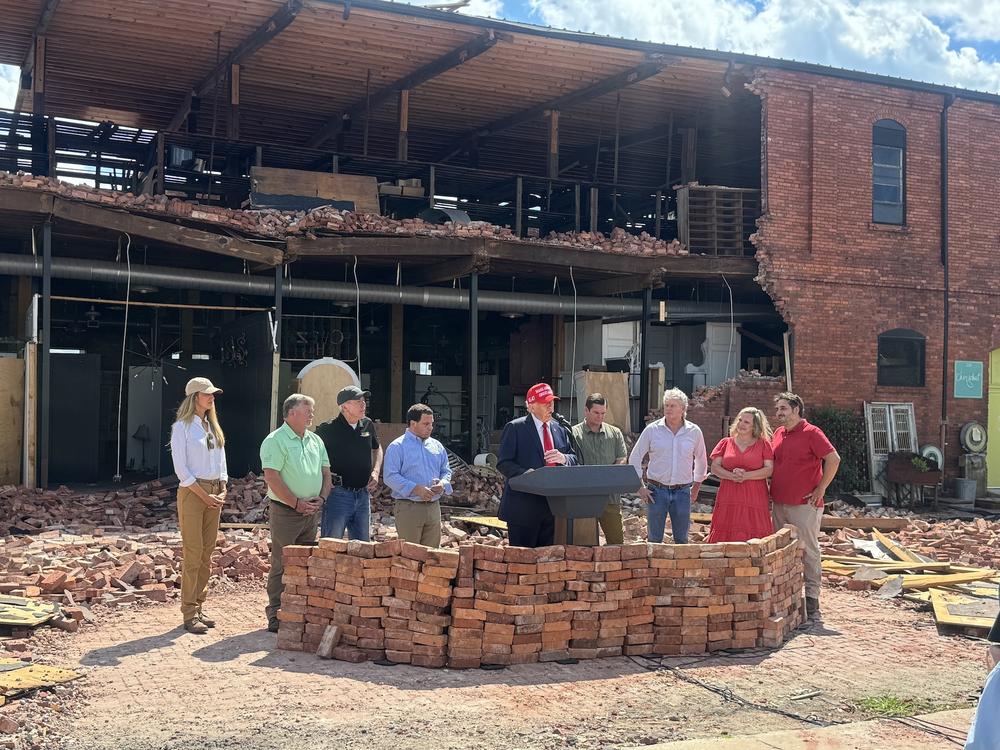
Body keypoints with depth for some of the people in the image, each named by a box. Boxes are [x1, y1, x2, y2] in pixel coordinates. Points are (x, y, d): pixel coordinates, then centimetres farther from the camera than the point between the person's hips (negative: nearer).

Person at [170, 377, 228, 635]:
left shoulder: (212, 427, 15)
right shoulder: (182, 427, -6)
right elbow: (180, 468, -11)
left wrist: (222, 491, 3)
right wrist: (204, 495, -13)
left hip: (214, 492, 7)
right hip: (192, 492, -7)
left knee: (207, 554, 7)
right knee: (193, 554, -7)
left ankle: (198, 608, 14)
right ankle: (189, 614, -3)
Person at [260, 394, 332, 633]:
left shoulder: (315, 440, 14)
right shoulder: (275, 441, -9)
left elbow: (326, 473, 16)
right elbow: (272, 478, -16)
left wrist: (320, 498, -1)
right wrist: (297, 503, -16)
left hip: (311, 513, 7)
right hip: (285, 512, -7)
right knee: (282, 565, -4)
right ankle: (276, 617, 1)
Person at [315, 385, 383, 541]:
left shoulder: (368, 425, 7)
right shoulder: (328, 429, -11)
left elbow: (377, 449, 25)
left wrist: (375, 472, 11)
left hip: (363, 495, 6)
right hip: (338, 494, -6)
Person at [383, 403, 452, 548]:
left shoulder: (436, 446, 15)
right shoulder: (397, 447, -4)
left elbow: (446, 471, 21)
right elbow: (390, 477, -12)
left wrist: (442, 484, -3)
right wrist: (416, 489, -20)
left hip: (433, 507, 6)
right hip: (408, 507, -6)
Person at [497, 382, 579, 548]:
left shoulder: (560, 430, 17)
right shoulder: (515, 428, -1)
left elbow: (574, 459, 15)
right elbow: (503, 463, -6)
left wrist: (563, 458, -9)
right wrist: (526, 474, -23)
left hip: (553, 505, 5)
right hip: (524, 508, -5)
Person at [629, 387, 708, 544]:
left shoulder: (694, 431, 3)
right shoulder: (652, 429, -2)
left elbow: (701, 460, 18)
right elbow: (634, 458, 4)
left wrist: (696, 487, 19)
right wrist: (640, 487, -1)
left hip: (682, 491, 1)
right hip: (657, 490, -1)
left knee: (682, 539, 6)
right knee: (655, 538, 1)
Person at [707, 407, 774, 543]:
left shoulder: (763, 444, 8)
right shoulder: (726, 443, 13)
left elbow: (769, 469, -2)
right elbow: (714, 467, 6)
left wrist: (746, 475, -14)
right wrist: (732, 476, -12)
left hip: (755, 501, -2)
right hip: (728, 500, 2)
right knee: (724, 537, -5)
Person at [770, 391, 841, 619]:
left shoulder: (811, 433, -8)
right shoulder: (778, 434, 13)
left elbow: (833, 459, -14)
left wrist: (821, 489, -13)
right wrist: (771, 491, 16)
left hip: (804, 504, -7)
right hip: (779, 504, 7)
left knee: (808, 551, -1)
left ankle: (811, 598, 4)